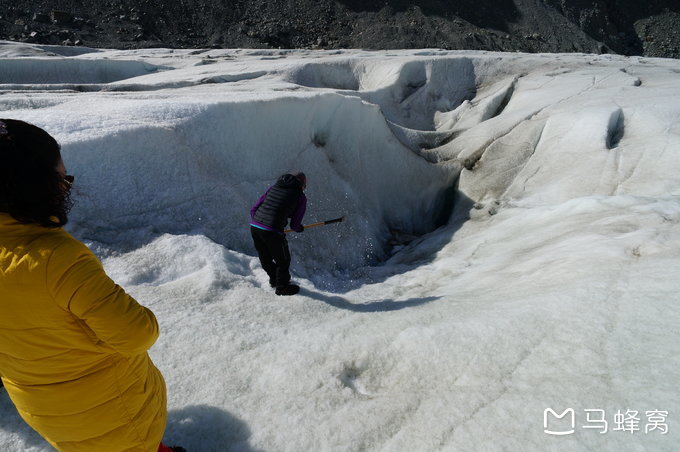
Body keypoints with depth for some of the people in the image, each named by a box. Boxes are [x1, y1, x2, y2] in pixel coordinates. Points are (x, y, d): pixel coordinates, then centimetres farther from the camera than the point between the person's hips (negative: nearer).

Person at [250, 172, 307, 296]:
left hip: (254, 226, 6)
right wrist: (300, 228, 27)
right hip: (272, 232, -6)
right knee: (283, 261, 18)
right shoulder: (301, 197, 4)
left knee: (266, 258, 26)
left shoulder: (273, 187, 17)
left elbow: (253, 209, 14)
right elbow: (295, 224, 4)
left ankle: (274, 279, 49)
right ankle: (282, 287, 35)